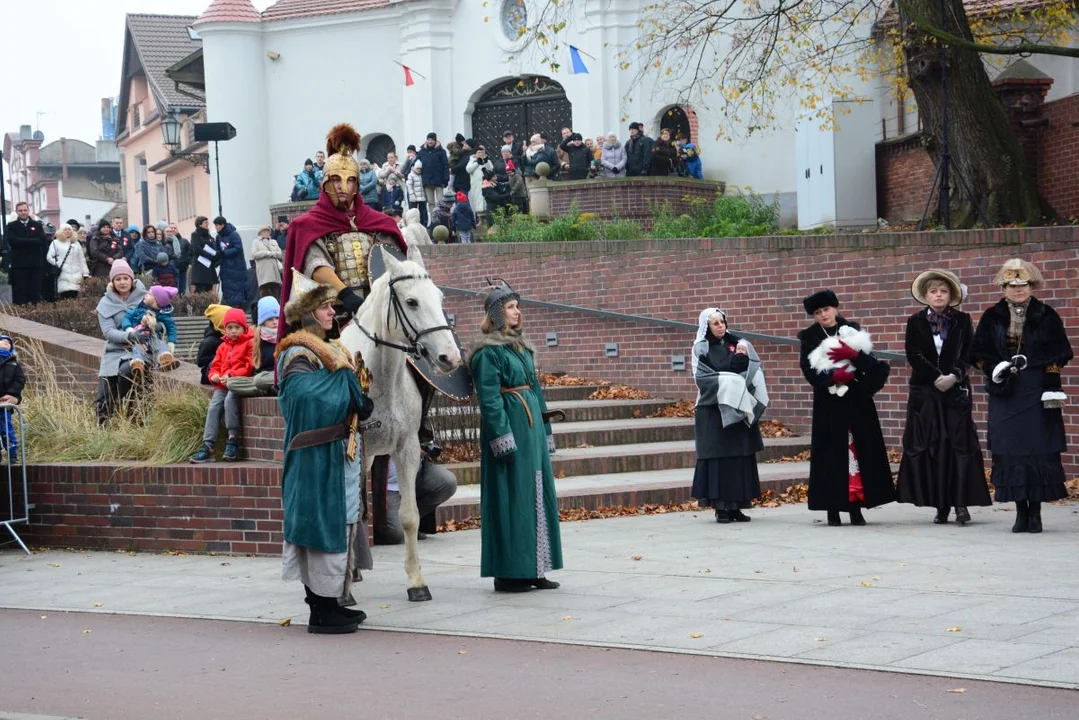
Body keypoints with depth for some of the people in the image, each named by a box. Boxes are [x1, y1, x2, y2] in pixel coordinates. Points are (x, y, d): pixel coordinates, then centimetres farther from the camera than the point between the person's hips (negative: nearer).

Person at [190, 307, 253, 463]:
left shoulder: (249, 343, 3)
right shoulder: (223, 346, 24)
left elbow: (250, 366, -9)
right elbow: (215, 366, 22)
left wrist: (231, 375, -18)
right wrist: (214, 375, -2)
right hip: (222, 385, 6)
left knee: (229, 400, -33)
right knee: (213, 407, -15)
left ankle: (233, 439, -25)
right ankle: (207, 446, -21)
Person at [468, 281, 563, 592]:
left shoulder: (522, 346, 17)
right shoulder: (488, 351, -10)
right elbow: (489, 398, -15)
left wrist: (545, 432, 19)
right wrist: (503, 438, -21)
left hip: (532, 430, 9)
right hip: (509, 429, -9)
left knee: (537, 496, 9)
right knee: (511, 499, -6)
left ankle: (532, 569, 16)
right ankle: (507, 573, 0)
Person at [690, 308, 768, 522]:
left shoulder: (738, 344, 11)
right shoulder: (701, 348, 1)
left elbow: (754, 371, 6)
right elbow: (702, 378, -8)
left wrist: (744, 358, -13)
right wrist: (729, 380, -12)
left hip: (737, 410, 4)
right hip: (712, 410, -4)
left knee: (740, 455, 2)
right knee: (718, 456, -6)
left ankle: (736, 505, 6)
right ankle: (720, 506, -4)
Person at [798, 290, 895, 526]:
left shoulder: (852, 330, 8)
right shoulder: (810, 337, 5)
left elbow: (869, 362, 0)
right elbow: (809, 370, -5)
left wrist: (852, 354, -19)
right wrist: (833, 377, -20)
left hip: (857, 400, 2)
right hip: (828, 403, -2)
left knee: (860, 450, -1)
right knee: (832, 453, -4)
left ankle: (856, 506, 4)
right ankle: (833, 508, 1)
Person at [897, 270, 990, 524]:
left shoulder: (962, 321, 6)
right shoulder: (916, 322, 6)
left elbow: (969, 353, 1)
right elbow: (914, 355, -3)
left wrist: (954, 376, -15)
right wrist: (937, 378, -13)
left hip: (956, 392, 0)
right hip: (924, 392, 0)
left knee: (959, 445, -7)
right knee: (930, 447, -3)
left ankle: (961, 503, -8)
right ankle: (940, 506, 1)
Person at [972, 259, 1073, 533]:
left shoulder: (1047, 316, 3)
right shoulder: (992, 317, 7)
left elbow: (1062, 354, 3)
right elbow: (978, 353, 11)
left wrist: (1031, 364, -10)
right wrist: (995, 368, -8)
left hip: (1038, 393, -1)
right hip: (1005, 395, 2)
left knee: (1039, 449, -4)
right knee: (1009, 451, -1)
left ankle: (1035, 511, 3)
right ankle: (1021, 511, 7)